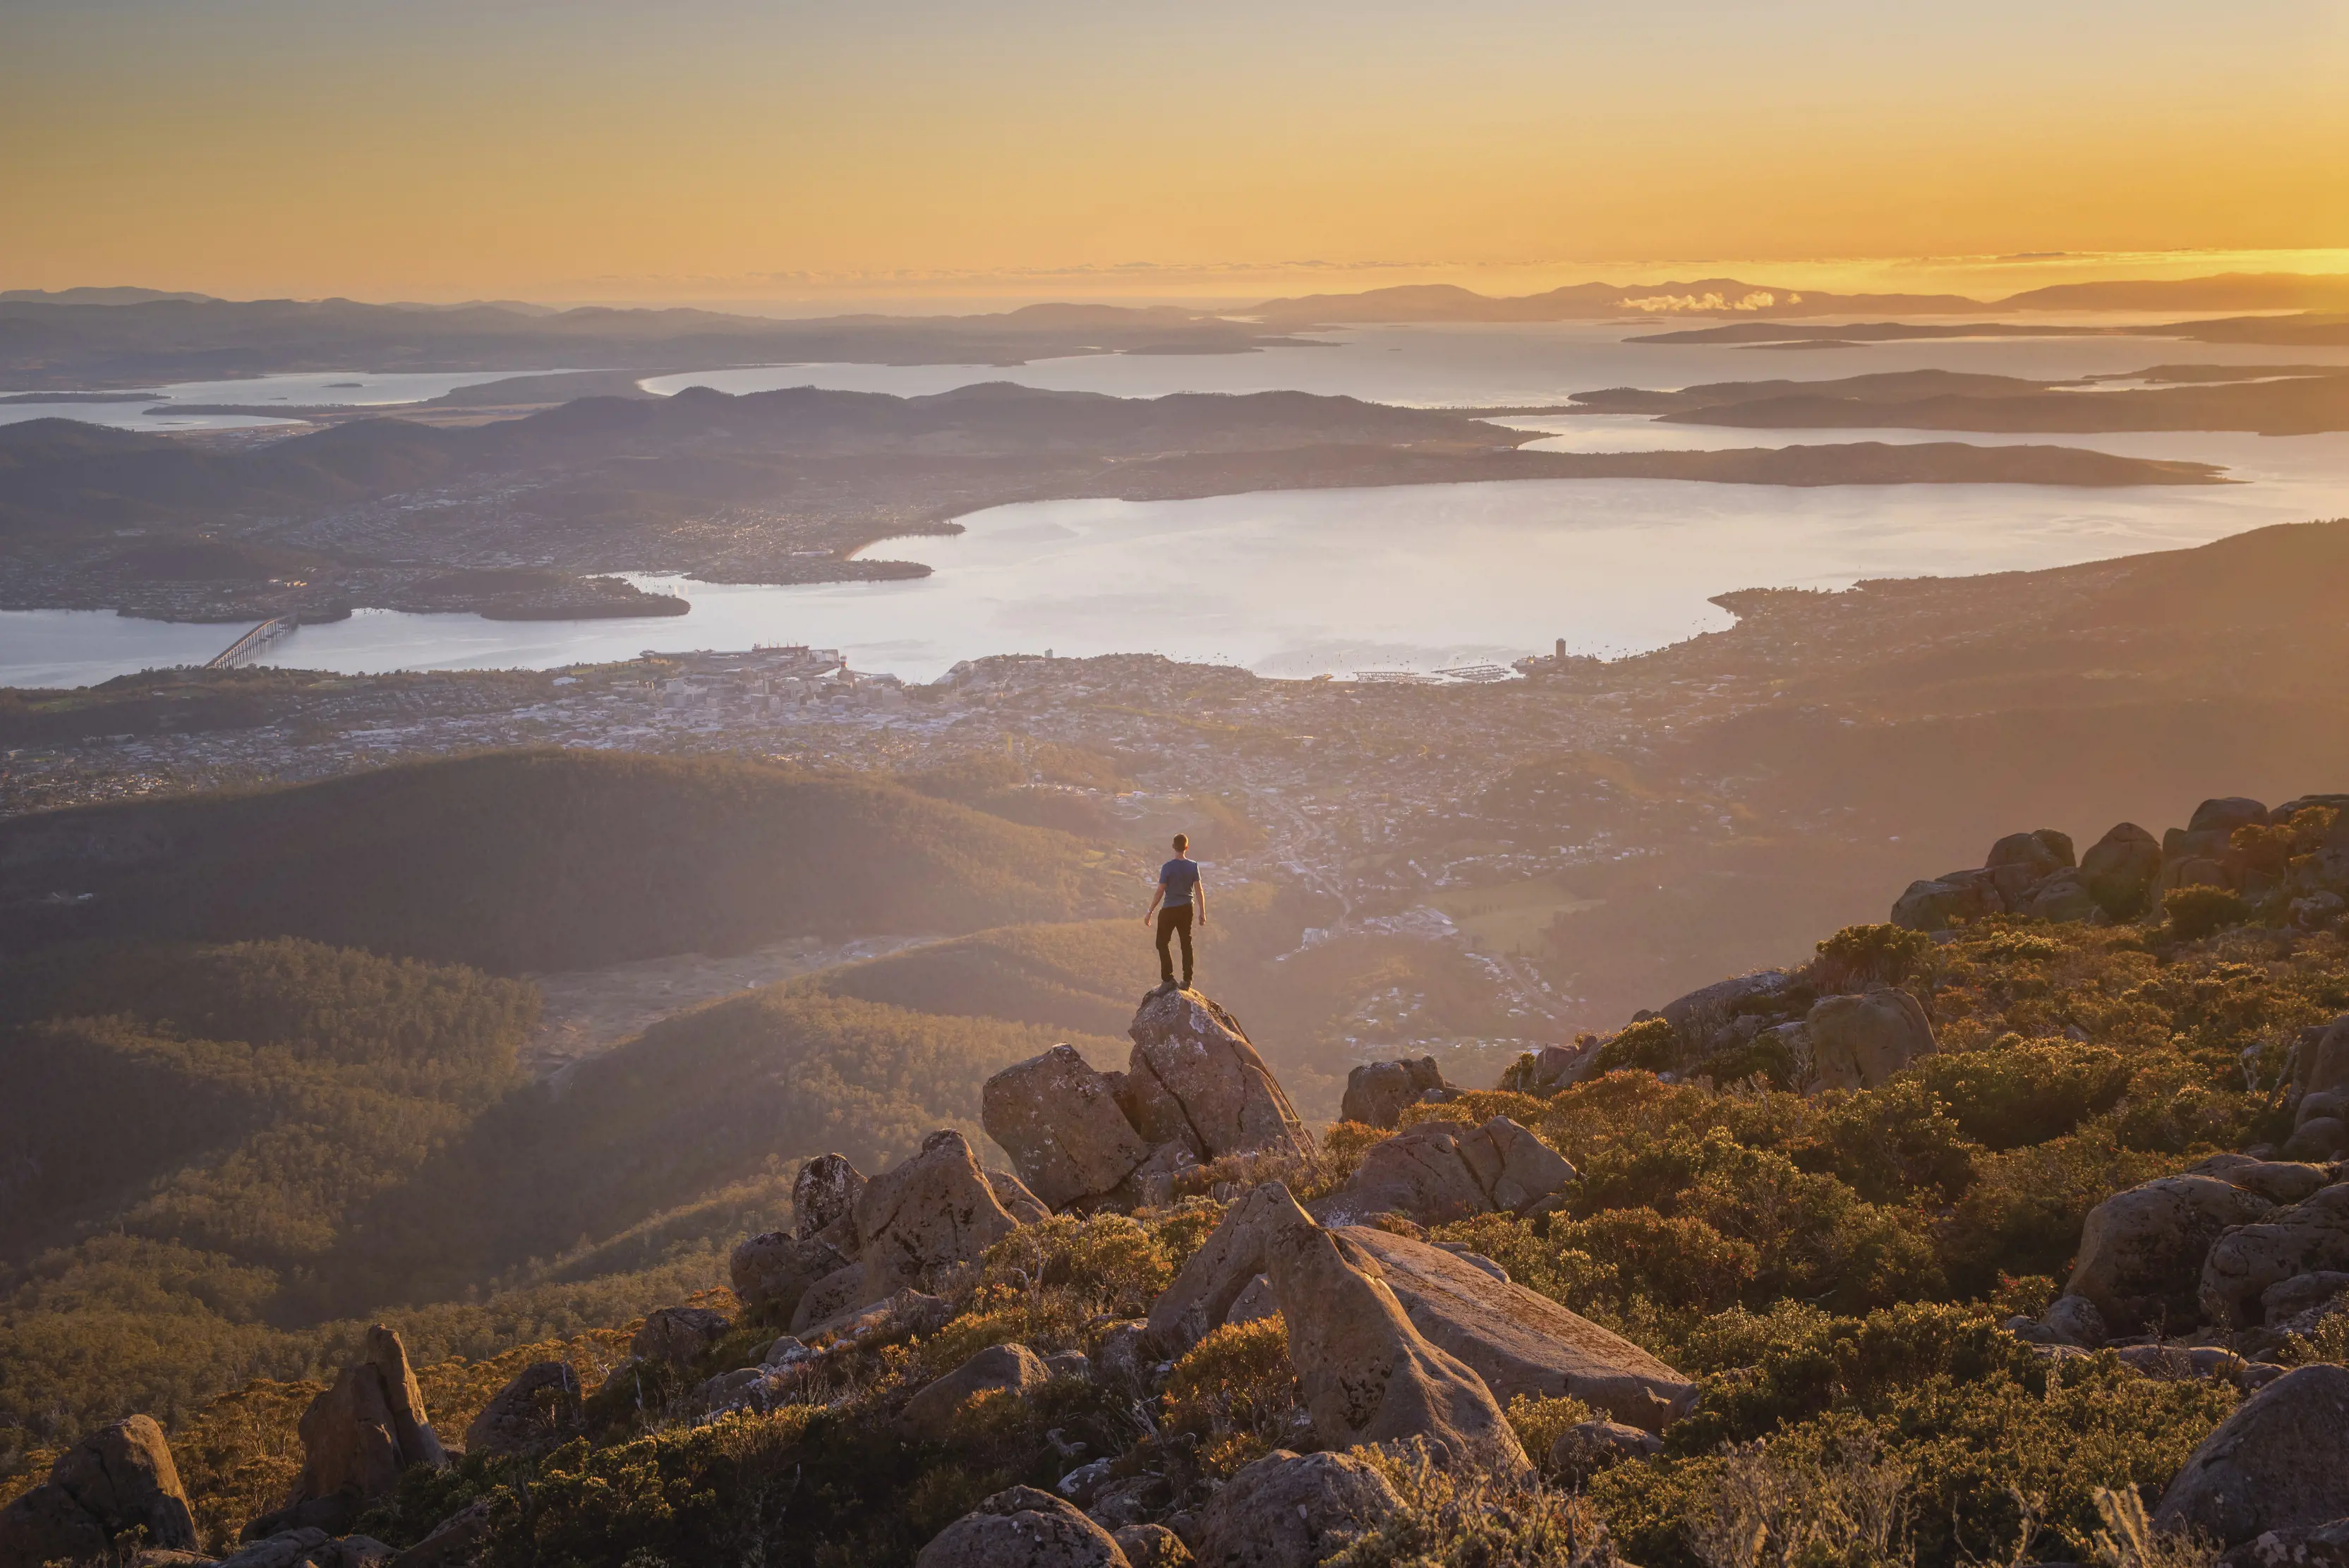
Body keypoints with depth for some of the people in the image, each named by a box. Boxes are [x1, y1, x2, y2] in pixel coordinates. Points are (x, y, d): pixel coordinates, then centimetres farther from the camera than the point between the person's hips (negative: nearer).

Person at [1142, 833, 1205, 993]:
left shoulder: (1168, 867, -16)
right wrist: (1202, 912, 8)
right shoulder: (1193, 866, -5)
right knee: (1186, 943, 15)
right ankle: (1187, 980, 19)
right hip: (1187, 909, 4)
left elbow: (1160, 892, -14)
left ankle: (1168, 980, 0)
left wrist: (1150, 912, -6)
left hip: (1169, 910, -4)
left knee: (1162, 944, 7)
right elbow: (1199, 891, -2)